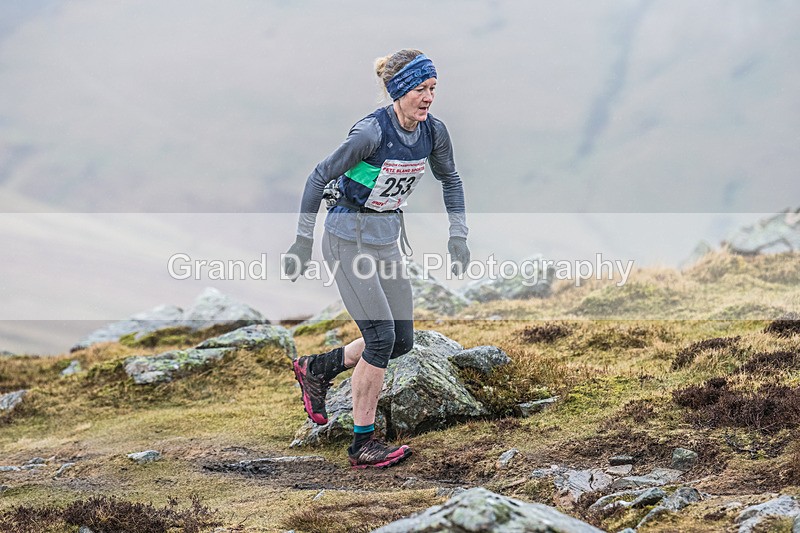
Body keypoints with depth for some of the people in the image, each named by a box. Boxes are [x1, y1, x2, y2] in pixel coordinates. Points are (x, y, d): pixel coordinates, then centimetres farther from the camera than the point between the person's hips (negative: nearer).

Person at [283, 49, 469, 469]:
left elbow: (449, 179, 15)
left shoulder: (433, 132, -4)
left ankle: (315, 369, 28)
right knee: (380, 338, -13)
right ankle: (363, 445, -3)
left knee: (402, 341, 7)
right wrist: (302, 242, -16)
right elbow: (319, 177, -17)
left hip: (387, 236, 7)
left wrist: (458, 235, 7)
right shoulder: (372, 131, -23)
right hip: (349, 236, -7)